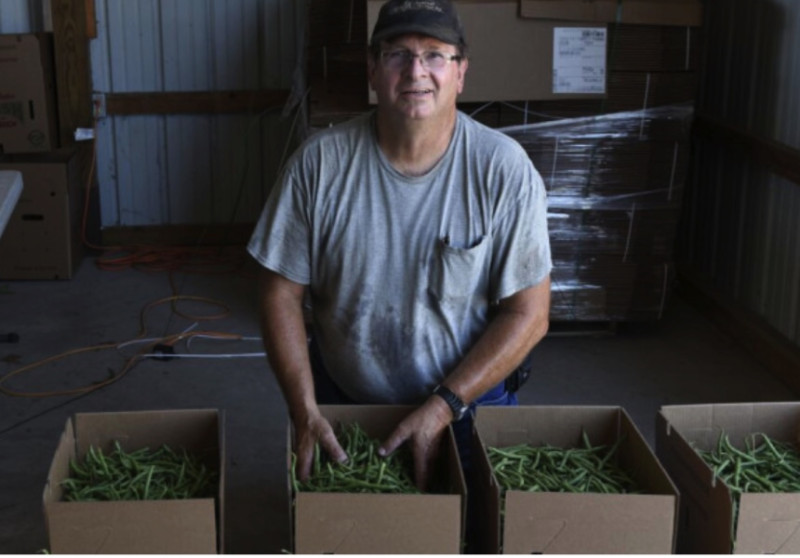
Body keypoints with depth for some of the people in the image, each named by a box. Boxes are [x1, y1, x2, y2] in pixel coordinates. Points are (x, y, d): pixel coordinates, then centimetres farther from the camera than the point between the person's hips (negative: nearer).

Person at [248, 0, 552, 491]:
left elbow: (528, 314, -14)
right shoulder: (320, 162, -13)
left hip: (469, 400, -1)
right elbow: (282, 292, -8)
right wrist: (306, 414, -15)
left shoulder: (504, 168, -16)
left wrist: (443, 407, -20)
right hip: (339, 401, 2)